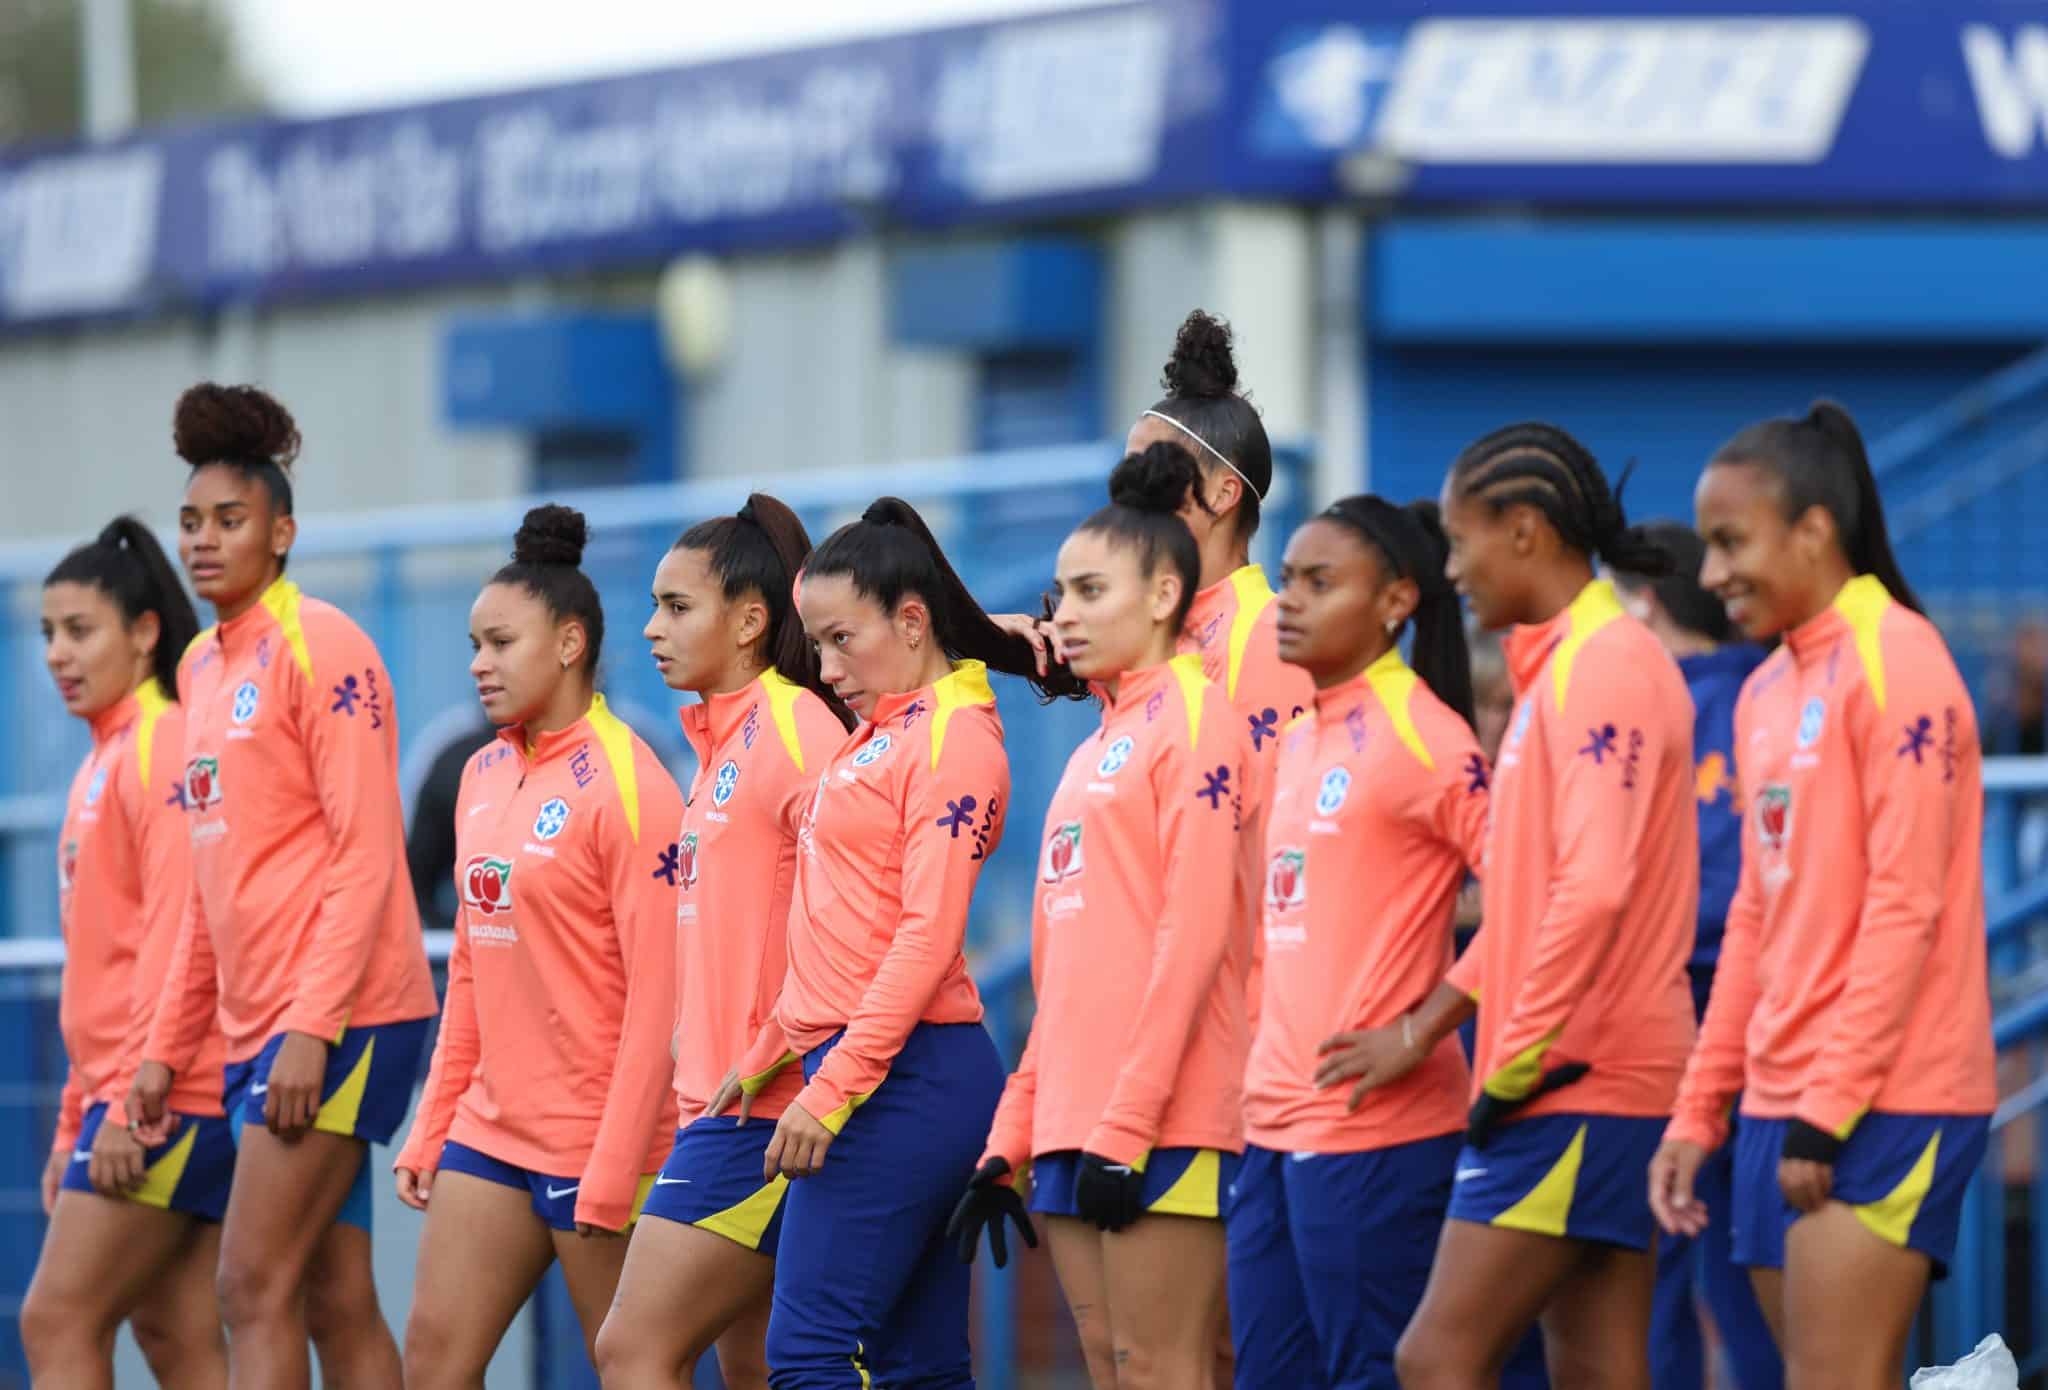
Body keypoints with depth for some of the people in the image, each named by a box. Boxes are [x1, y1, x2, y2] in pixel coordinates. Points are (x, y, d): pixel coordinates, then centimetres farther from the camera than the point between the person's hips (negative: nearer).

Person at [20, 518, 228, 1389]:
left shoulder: (168, 746, -10)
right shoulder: (103, 764, 19)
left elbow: (175, 933, -18)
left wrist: (130, 1099, -21)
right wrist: (75, 1122, 20)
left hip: (167, 1093, -9)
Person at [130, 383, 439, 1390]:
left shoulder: (318, 647, -9)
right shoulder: (202, 666, 17)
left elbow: (367, 856, -15)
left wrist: (312, 1025, -21)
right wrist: (167, 1045, 19)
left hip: (335, 1019, -8)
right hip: (253, 1030, 8)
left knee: (255, 1289, -12)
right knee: (337, 1303, 7)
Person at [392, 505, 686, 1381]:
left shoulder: (626, 784, -12)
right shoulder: (484, 778, 11)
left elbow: (657, 996, -16)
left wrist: (612, 1173, -19)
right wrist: (431, 1129, 14)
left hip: (596, 1138, -8)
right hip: (493, 1133, 8)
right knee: (433, 1356, 2)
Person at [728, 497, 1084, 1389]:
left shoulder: (953, 737, -10)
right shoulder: (877, 737, 17)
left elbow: (928, 936, -17)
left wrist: (832, 1086, -20)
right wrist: (772, 1052, 23)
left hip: (902, 1076, -9)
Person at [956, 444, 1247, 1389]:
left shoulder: (1193, 715, -5)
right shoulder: (1095, 750, 20)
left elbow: (1193, 932, -13)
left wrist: (1129, 1121, -18)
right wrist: (1010, 1138, 16)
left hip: (1162, 1122, -8)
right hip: (1072, 1119, 8)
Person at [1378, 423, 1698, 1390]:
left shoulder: (1603, 664, -14)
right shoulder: (1562, 665, 18)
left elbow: (1595, 888, -24)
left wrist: (1517, 1060, -19)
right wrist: (1423, 1029, 19)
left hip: (1574, 1084, -10)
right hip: (1606, 1085, 10)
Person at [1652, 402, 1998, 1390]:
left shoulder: (1893, 661, -10)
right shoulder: (1766, 693, 16)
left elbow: (1905, 907, -15)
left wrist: (1830, 1107, -17)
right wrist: (1699, 1112, 15)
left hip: (1883, 1106, -8)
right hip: (1781, 1105, 8)